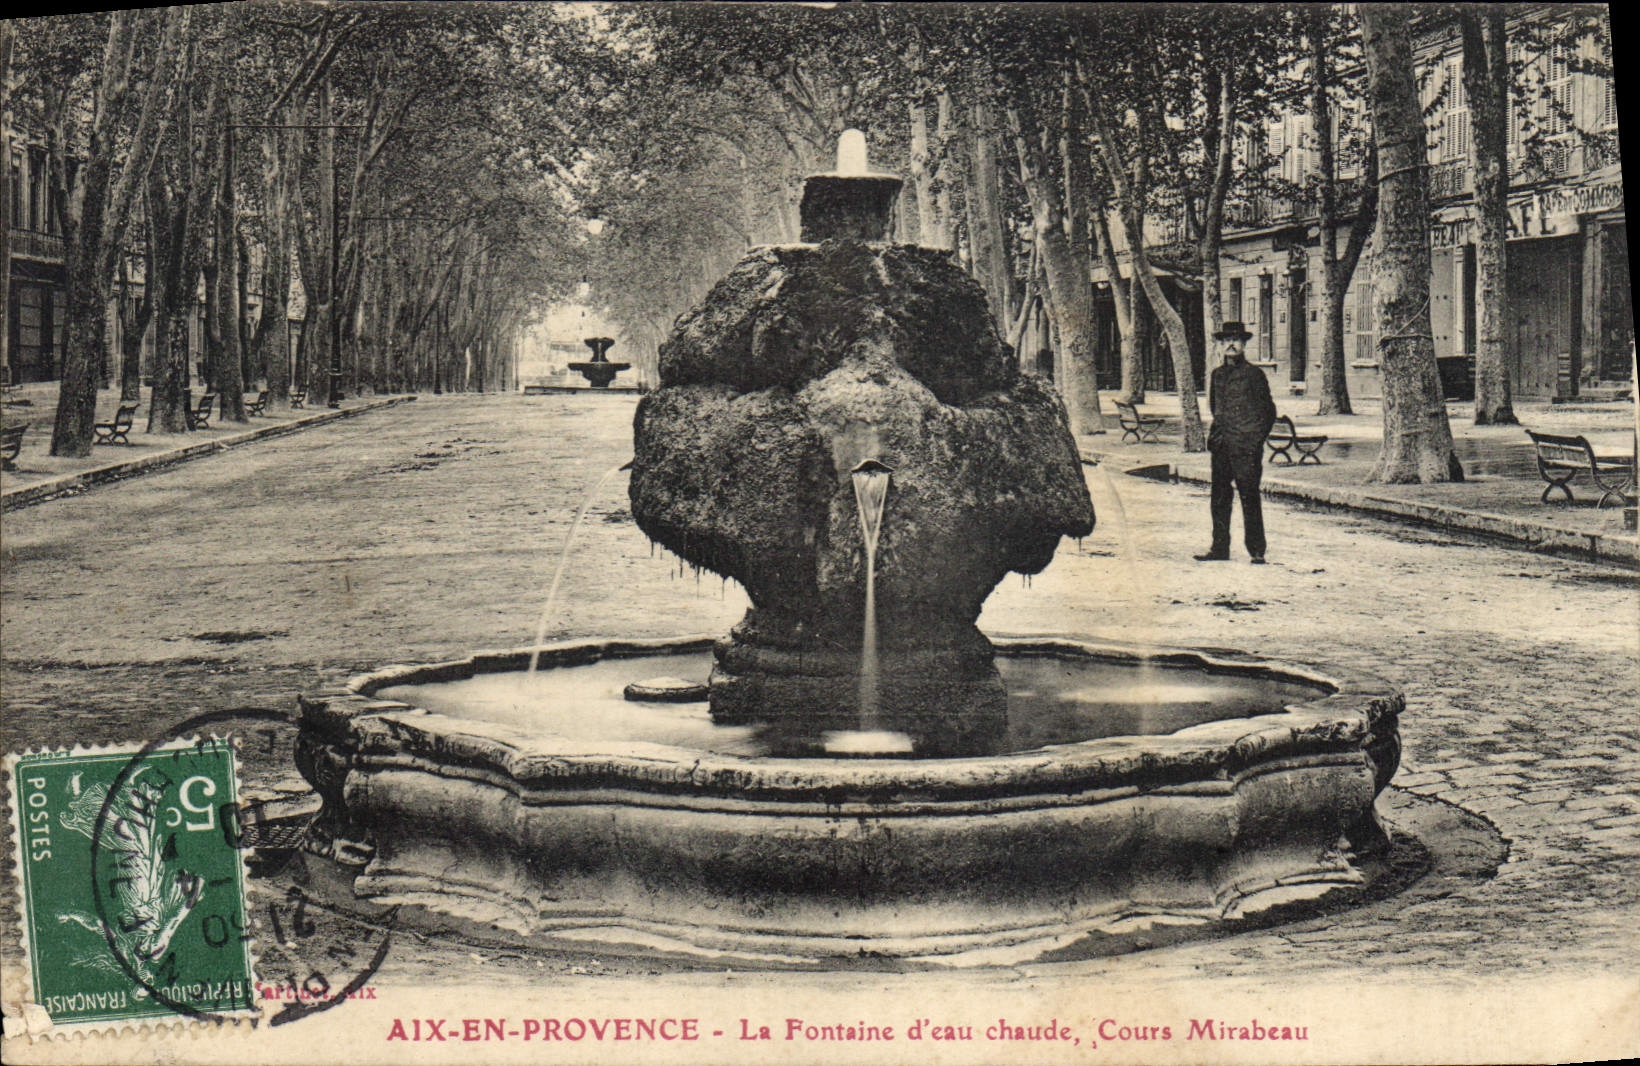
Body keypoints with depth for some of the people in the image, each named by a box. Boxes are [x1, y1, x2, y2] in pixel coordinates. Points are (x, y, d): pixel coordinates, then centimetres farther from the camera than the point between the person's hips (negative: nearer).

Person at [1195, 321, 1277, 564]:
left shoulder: (1253, 374, -2)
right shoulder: (1217, 374, 14)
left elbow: (1268, 411, -1)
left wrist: (1256, 439, -6)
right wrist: (1217, 432, 15)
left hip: (1246, 446, -6)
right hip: (1221, 444, 6)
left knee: (1249, 497, -5)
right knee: (1219, 497, 6)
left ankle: (1257, 550, 0)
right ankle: (1219, 547, 13)